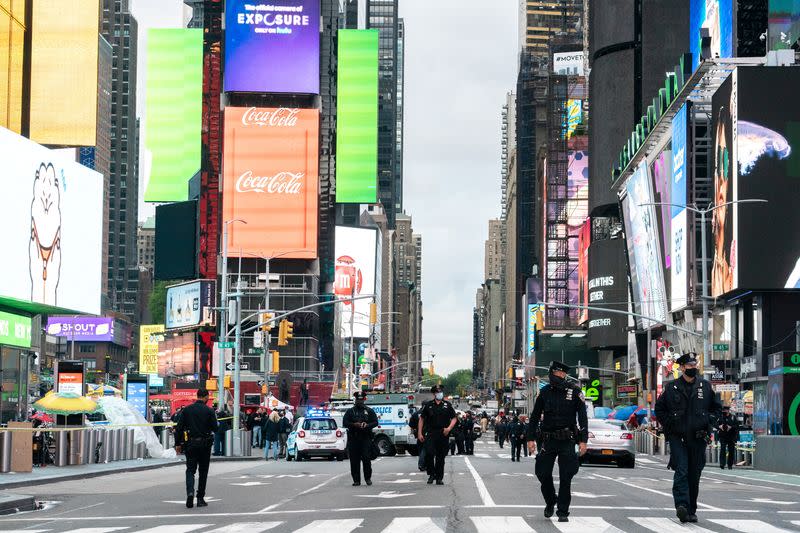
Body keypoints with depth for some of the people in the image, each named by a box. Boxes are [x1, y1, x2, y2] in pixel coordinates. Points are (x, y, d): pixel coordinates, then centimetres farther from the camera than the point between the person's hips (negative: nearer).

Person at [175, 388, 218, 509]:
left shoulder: (187, 409, 1)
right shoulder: (209, 411, -7)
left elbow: (179, 428, -1)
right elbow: (215, 428, -7)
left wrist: (178, 444, 6)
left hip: (190, 444, 1)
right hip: (204, 444, -1)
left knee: (190, 469, 6)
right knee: (203, 471, 10)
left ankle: (190, 492, -19)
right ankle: (200, 498, 11)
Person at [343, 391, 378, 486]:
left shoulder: (369, 411, 13)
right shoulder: (350, 411, 13)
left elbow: (375, 422, 7)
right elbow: (345, 423, 4)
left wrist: (367, 425, -13)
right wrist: (354, 425, -14)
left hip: (366, 438, -1)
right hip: (353, 438, 1)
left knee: (366, 459, -7)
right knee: (354, 460, -1)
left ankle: (368, 478, 6)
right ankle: (356, 480, 4)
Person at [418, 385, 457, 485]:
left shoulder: (447, 405, 8)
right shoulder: (428, 405, 7)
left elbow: (454, 418, 9)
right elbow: (422, 419, 11)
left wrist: (449, 428, -10)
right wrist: (420, 433, 4)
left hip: (443, 434, 1)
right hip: (430, 434, -1)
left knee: (441, 457, 5)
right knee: (429, 453, -16)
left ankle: (439, 478, 12)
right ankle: (431, 474, 1)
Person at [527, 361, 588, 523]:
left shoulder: (575, 392, -2)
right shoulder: (545, 392, 4)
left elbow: (582, 417, -1)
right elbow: (535, 416, 8)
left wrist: (583, 440, -9)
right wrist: (531, 438, 2)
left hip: (567, 442, -2)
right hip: (548, 441, 2)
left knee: (565, 477, -3)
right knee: (543, 474, 1)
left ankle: (563, 512, 5)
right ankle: (550, 502, 26)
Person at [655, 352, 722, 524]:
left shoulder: (705, 386, 7)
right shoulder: (671, 387, 2)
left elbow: (717, 407, 17)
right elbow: (659, 409, 11)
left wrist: (709, 423, 4)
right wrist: (669, 425, 0)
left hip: (698, 438, 2)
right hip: (678, 437, -2)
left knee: (694, 475, 6)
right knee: (681, 471, -15)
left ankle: (691, 510, 15)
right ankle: (681, 505, -25)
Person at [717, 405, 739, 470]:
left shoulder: (733, 417, 6)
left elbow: (737, 425, -1)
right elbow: (715, 424, 8)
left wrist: (731, 427, -17)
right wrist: (719, 426, -12)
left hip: (731, 437, 1)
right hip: (723, 436, -1)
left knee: (731, 451, 5)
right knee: (722, 449, -14)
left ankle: (730, 465, 15)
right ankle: (722, 464, -17)